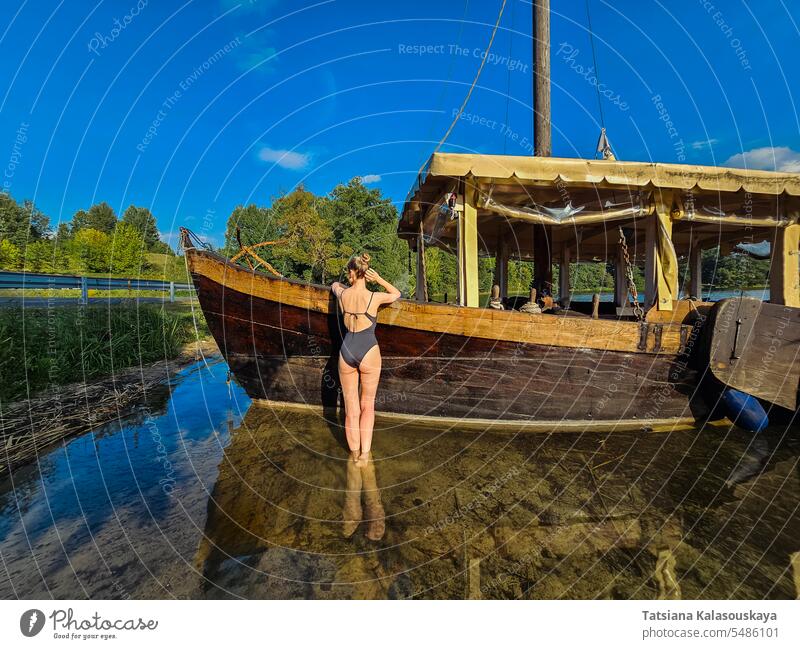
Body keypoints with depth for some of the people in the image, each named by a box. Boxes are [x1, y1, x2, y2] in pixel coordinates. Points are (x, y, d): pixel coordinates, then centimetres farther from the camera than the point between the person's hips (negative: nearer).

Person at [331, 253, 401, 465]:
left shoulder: (342, 295, -2)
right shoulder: (375, 298, -11)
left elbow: (334, 284, 24)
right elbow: (397, 294, 11)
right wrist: (378, 279, 1)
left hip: (347, 352, 2)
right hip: (368, 353, -2)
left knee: (351, 406, 14)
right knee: (368, 405, 14)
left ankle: (355, 452, 24)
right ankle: (365, 453, 15)